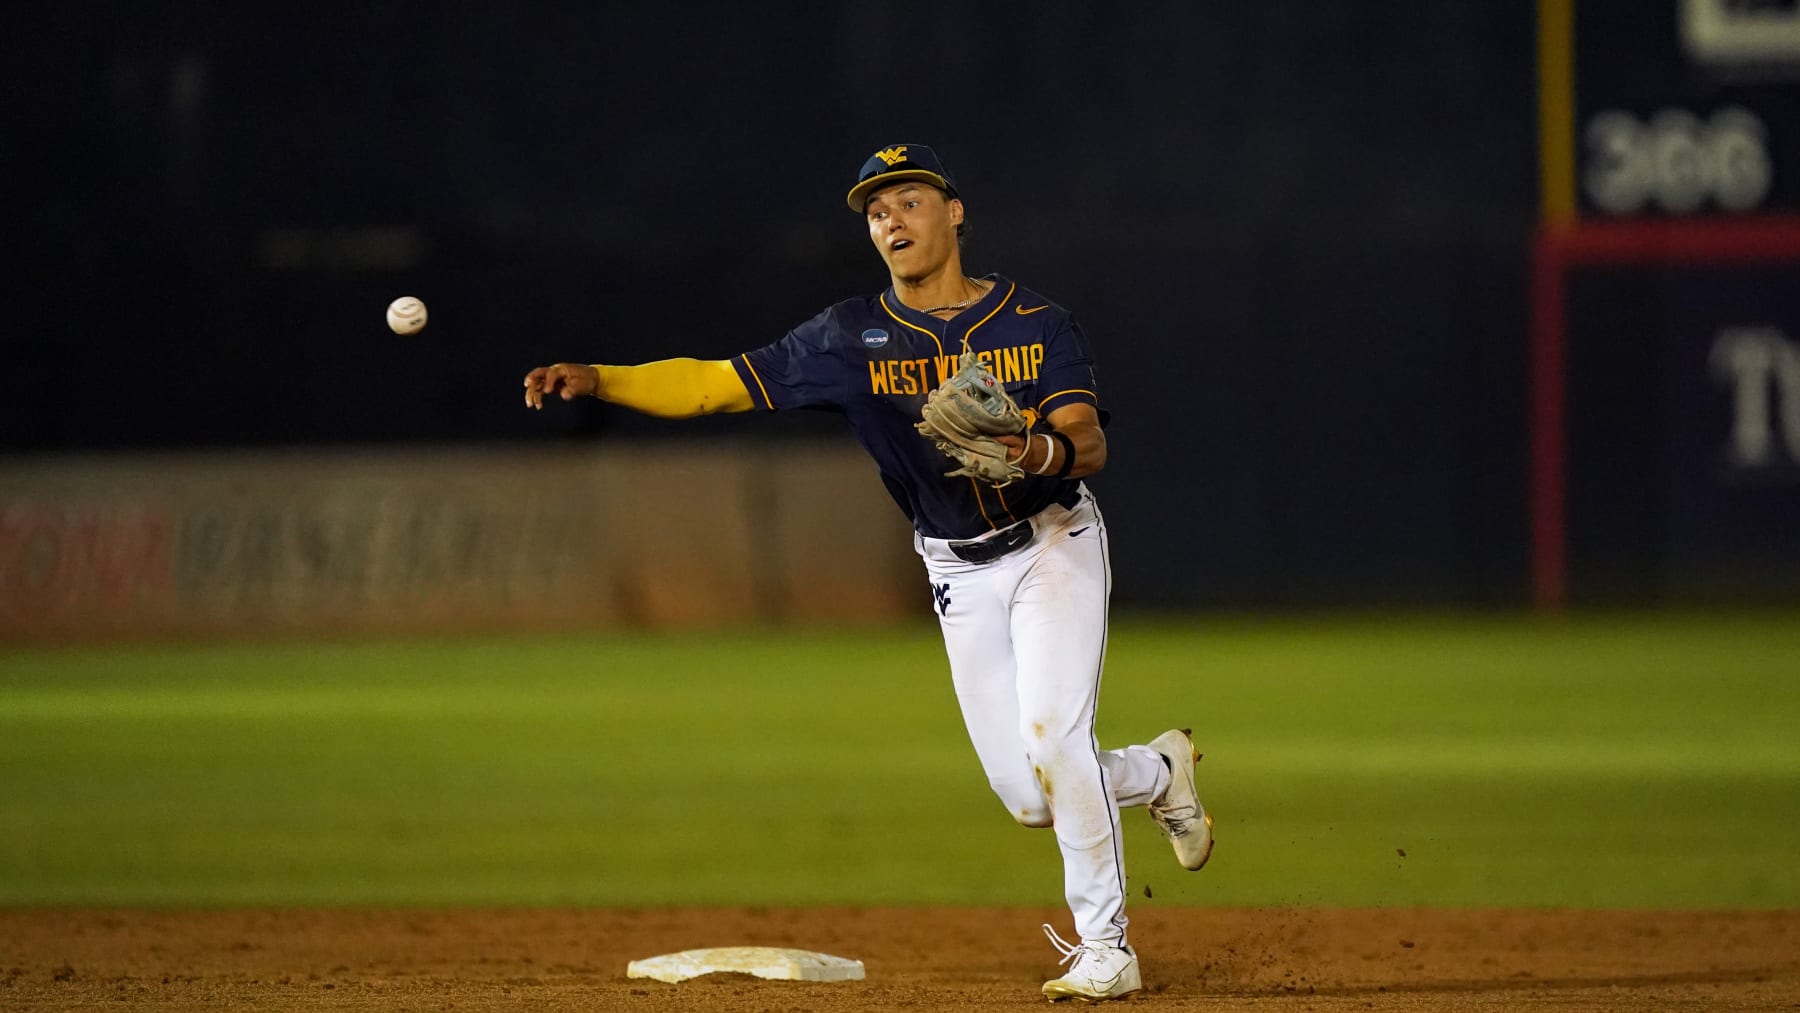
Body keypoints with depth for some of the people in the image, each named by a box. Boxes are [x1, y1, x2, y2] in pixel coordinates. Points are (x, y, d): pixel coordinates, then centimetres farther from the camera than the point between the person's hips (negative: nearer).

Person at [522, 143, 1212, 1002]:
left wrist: (1042, 452, -43)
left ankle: (1106, 947, -8)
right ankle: (1158, 772, 33)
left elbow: (1091, 444, -19)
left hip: (1054, 546, -3)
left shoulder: (1036, 322, -9)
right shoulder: (854, 337, -4)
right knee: (1029, 799, 1)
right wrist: (597, 379, -21)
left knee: (1051, 740, -21)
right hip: (960, 576, 3)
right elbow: (716, 383, -8)